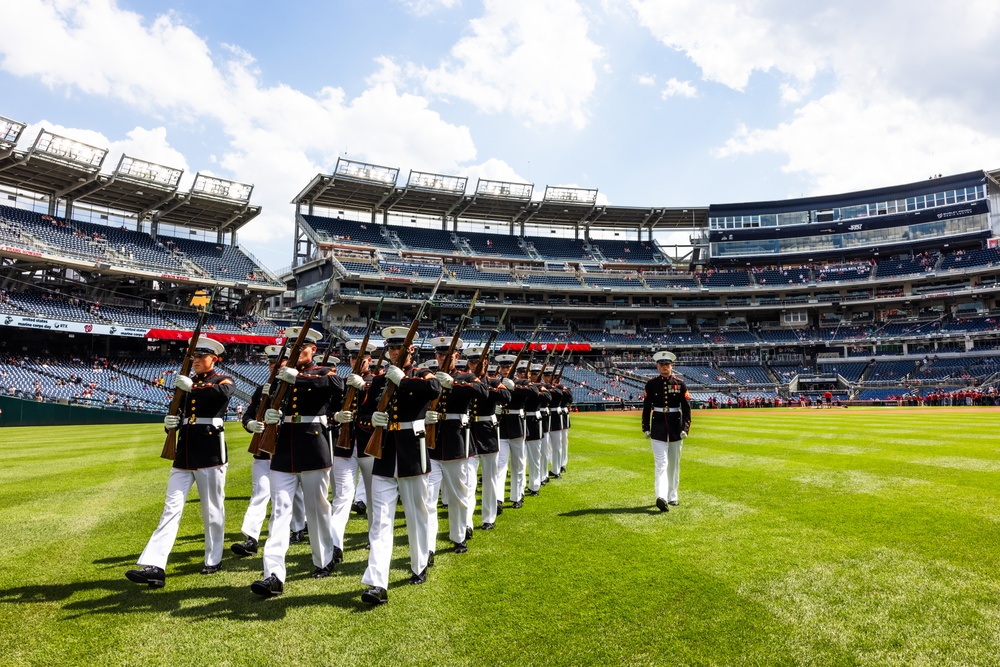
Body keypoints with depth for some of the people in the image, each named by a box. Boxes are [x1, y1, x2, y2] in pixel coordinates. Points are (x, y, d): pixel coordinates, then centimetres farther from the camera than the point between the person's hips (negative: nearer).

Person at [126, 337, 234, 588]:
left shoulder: (223, 380, -1)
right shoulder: (186, 383, 16)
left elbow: (222, 393, -26)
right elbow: (177, 415, 21)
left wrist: (193, 387, -19)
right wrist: (169, 421, -1)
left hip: (210, 453, -5)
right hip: (184, 454, 5)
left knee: (212, 511, 5)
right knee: (171, 509, -1)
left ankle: (213, 560, 20)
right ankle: (154, 567, -4)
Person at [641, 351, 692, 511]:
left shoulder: (680, 384, 1)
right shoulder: (651, 384, 1)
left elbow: (686, 408, 0)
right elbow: (646, 408, 4)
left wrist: (685, 428, -8)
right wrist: (646, 428, 0)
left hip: (676, 427, 2)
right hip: (658, 428, -2)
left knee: (674, 464, 11)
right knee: (661, 463, -10)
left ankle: (672, 496, 22)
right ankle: (661, 497, -20)